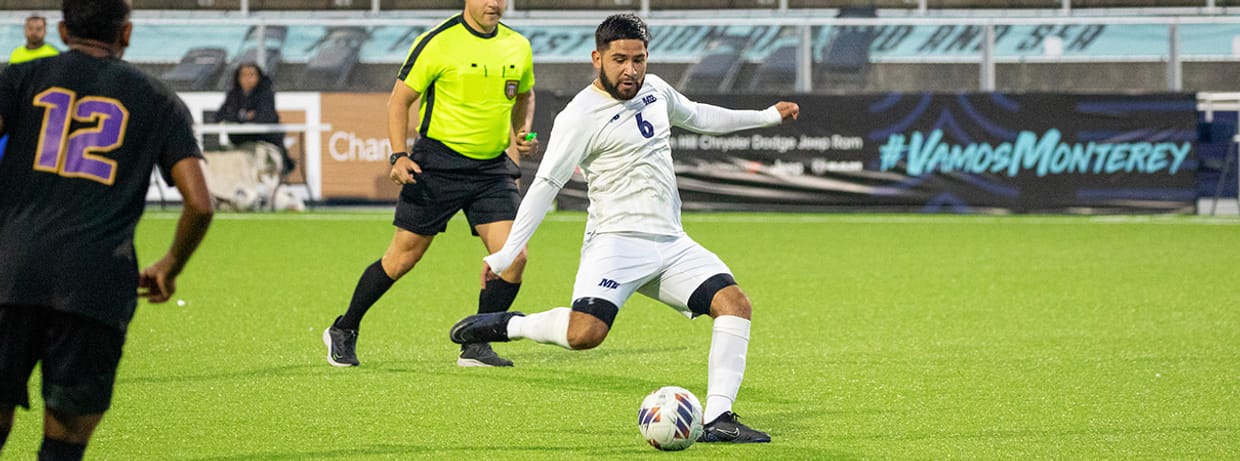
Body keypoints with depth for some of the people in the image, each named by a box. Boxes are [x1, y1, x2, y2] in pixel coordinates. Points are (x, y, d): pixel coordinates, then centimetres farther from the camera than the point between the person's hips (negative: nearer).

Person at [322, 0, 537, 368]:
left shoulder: (518, 47, 6)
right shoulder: (438, 42, -10)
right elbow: (399, 100, -5)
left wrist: (523, 133, 6)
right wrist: (399, 155, -15)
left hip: (493, 168, 4)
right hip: (438, 164, -4)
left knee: (513, 255, -10)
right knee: (403, 257, 1)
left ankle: (475, 348, 4)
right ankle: (343, 332, 20)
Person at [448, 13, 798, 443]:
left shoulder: (654, 89, 12)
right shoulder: (581, 116, -10)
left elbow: (697, 116, 33)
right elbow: (545, 184, -10)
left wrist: (766, 116, 38)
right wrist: (507, 253, -14)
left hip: (671, 243, 7)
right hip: (616, 242, -7)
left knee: (735, 305, -10)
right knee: (584, 334, -29)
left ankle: (718, 419, -11)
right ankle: (508, 325, -1)